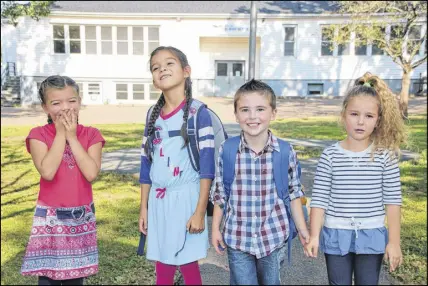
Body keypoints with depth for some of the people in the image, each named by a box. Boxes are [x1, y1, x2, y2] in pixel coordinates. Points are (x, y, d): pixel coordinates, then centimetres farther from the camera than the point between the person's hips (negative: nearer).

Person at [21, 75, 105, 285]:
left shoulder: (91, 135, -2)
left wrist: (72, 137, -14)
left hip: (81, 217, 2)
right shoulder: (38, 135, -5)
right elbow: (47, 172, -22)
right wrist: (61, 134, -15)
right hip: (50, 218, -1)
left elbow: (91, 173, -16)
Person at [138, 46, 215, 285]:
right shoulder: (154, 116, 7)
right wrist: (144, 207, 11)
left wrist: (200, 211, -14)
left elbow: (207, 165, -12)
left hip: (186, 198, -5)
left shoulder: (198, 112, -9)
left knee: (188, 266, 7)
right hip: (158, 201, 5)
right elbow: (147, 165, 11)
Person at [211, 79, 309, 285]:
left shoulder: (286, 152, -10)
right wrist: (216, 229, 3)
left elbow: (294, 192, 2)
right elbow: (220, 193, 1)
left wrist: (302, 228, 4)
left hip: (272, 236, 1)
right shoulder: (227, 149, -9)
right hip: (237, 237, -1)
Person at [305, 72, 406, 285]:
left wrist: (394, 241, -4)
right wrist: (314, 235, -11)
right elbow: (319, 199, -7)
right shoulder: (330, 155, -9)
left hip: (372, 236, 0)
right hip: (336, 235, 0)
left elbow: (392, 200, -4)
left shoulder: (386, 155, -8)